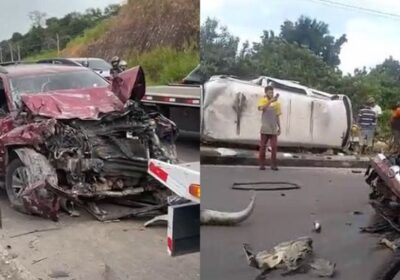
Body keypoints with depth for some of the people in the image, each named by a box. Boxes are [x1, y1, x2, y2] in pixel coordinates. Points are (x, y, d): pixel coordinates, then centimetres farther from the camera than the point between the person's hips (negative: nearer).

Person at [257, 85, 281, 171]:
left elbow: (277, 116, 12)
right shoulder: (263, 100, -1)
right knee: (262, 147, 2)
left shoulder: (276, 103, 6)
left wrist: (279, 127, 10)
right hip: (265, 129, -2)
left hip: (273, 129, 2)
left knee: (274, 147, -2)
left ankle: (273, 164, 6)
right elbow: (261, 108, -24)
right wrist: (270, 101, -32)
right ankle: (262, 164, 10)